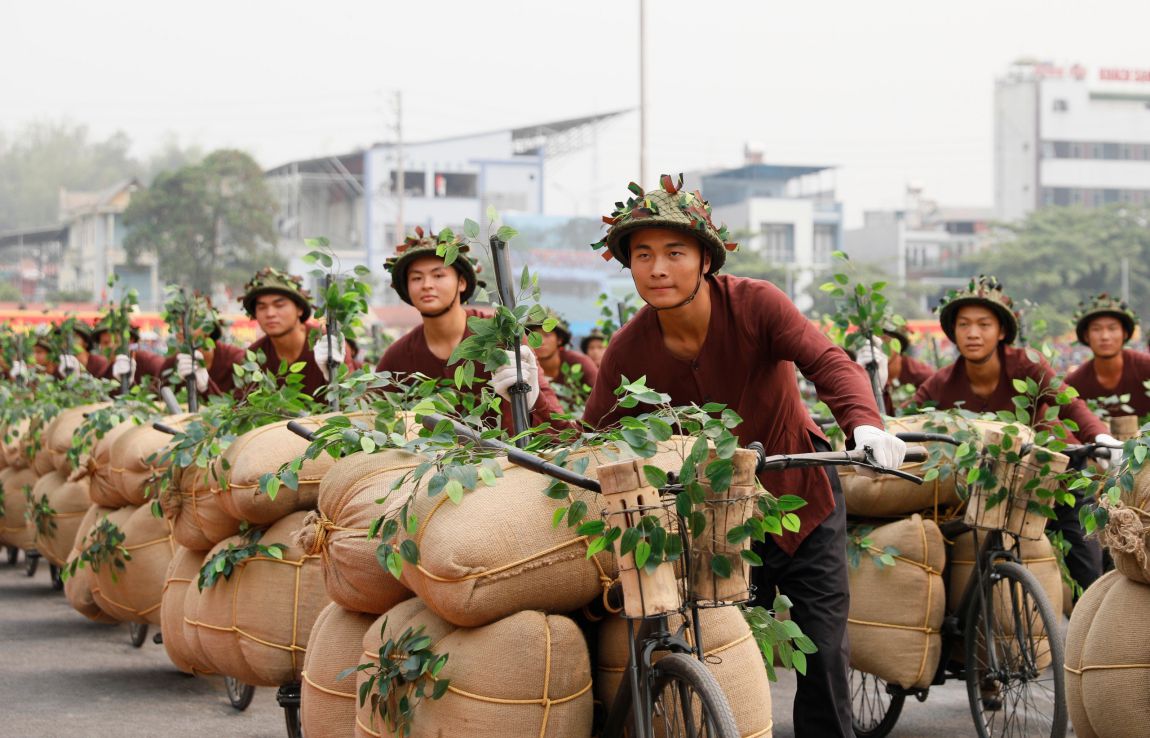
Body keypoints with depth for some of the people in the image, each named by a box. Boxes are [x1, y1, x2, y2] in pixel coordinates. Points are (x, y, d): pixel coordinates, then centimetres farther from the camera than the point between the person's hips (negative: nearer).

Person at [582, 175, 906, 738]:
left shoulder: (755, 303, -22)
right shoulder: (627, 352, -15)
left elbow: (828, 363, -33)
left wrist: (864, 423, -51)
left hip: (803, 499, -1)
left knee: (824, 654, 0)